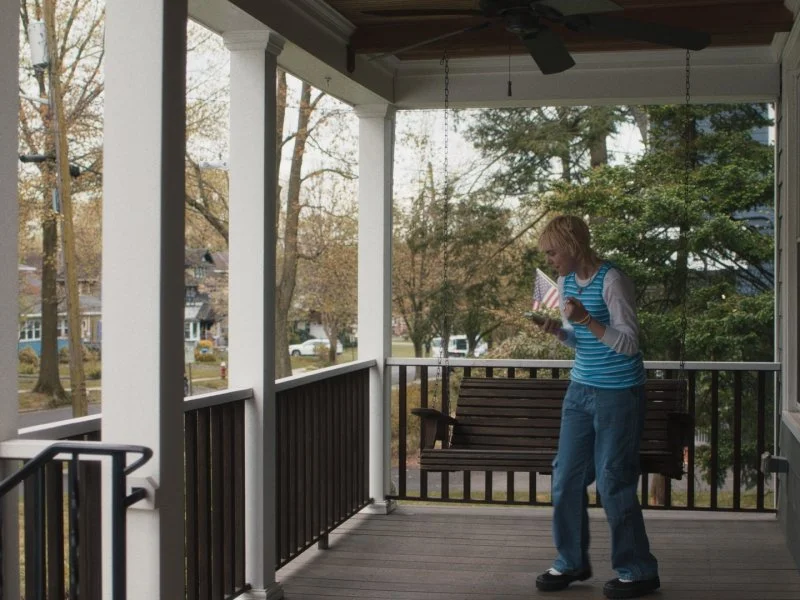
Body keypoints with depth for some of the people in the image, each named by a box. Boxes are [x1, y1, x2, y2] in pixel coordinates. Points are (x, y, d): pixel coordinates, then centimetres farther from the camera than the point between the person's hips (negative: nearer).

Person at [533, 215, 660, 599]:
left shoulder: (612, 281, -17)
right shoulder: (566, 282, 6)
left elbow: (629, 344, -19)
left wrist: (587, 320, -30)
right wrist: (557, 331, -4)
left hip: (619, 394, -8)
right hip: (580, 390, 8)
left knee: (613, 482, -3)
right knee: (566, 476, 8)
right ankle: (571, 562, 21)